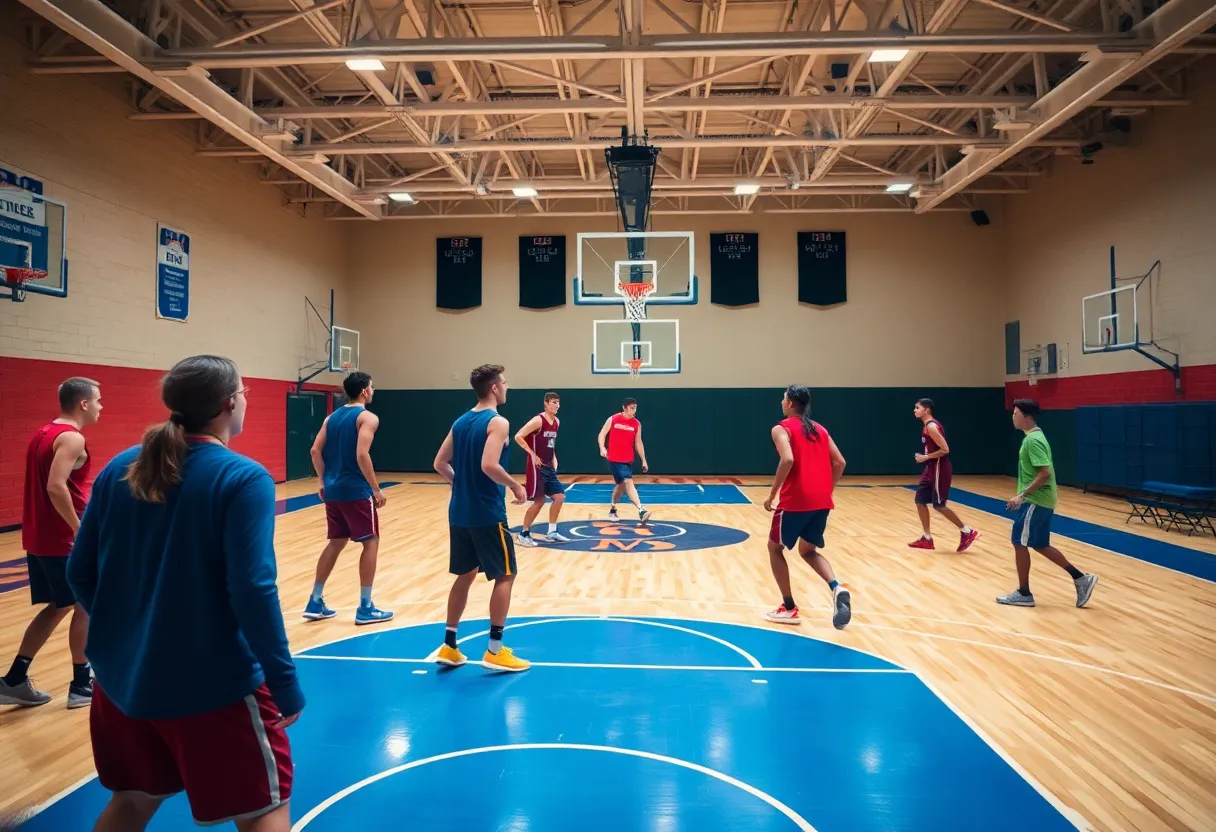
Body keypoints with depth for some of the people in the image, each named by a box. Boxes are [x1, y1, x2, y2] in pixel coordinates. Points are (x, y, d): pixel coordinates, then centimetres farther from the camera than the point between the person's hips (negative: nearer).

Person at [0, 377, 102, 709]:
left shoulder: (43, 433, 13)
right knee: (85, 606, 5)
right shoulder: (72, 438, -16)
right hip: (63, 540, -9)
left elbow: (43, 485, 17)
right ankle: (81, 686, 13)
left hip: (39, 537, 9)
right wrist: (80, 530, -20)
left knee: (58, 607, 18)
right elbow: (56, 487, -27)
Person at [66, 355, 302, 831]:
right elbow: (252, 590, -22)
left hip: (123, 677, 7)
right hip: (213, 684, -7)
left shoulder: (119, 469, 2)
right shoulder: (244, 479, -16)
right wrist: (284, 682, -14)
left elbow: (80, 573, 7)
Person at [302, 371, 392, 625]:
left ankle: (315, 602, 19)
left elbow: (316, 451, 9)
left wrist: (324, 481, 16)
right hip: (356, 490, -8)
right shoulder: (367, 417, -9)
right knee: (370, 543, 2)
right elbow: (361, 455, -20)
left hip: (333, 490, 8)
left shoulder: (332, 416, 13)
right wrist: (377, 490, -14)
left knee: (336, 543, 17)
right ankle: (365, 607, 3)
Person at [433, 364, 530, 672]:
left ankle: (449, 646, 20)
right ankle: (495, 651, 6)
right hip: (487, 514, -8)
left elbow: (440, 464, 12)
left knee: (465, 575, 17)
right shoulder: (497, 422, -12)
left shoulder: (460, 422, 11)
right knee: (505, 575, 4)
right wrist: (515, 486, -12)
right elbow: (489, 465, -25)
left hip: (459, 512, 8)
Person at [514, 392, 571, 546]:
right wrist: (532, 454, -19)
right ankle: (524, 533, 8)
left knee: (559, 496, 8)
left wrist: (553, 458, 13)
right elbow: (518, 437, -20)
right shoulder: (538, 420, -16)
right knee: (539, 501, -6)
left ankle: (552, 532, 18)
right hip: (536, 466, -8)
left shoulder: (557, 422, 10)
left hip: (548, 466, 9)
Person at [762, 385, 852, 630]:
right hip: (822, 501, 6)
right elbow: (839, 462, 10)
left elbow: (788, 460, -20)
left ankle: (789, 608, 14)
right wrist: (827, 491, 18)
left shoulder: (781, 429, -2)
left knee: (775, 548, 15)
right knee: (808, 550, 22)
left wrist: (772, 495, -14)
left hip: (795, 500, -6)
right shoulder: (819, 429, 17)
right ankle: (837, 588, -5)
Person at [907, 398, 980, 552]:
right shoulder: (927, 425, 12)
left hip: (939, 468, -10)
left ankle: (967, 532, 7)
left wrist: (925, 457, -17)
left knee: (938, 505, -5)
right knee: (920, 500, 9)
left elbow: (945, 449, -23)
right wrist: (925, 457, 12)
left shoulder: (931, 426, -18)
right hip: (932, 468, 10)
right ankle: (927, 539, 14)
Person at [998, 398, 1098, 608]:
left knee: (1020, 542, -1)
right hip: (1039, 499, 10)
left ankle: (1024, 594, 8)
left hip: (1035, 501, -10)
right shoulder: (1034, 437, 13)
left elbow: (1045, 473, -25)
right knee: (1039, 544, 15)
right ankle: (1081, 579, 19)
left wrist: (1022, 495, -24)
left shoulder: (1032, 440, -18)